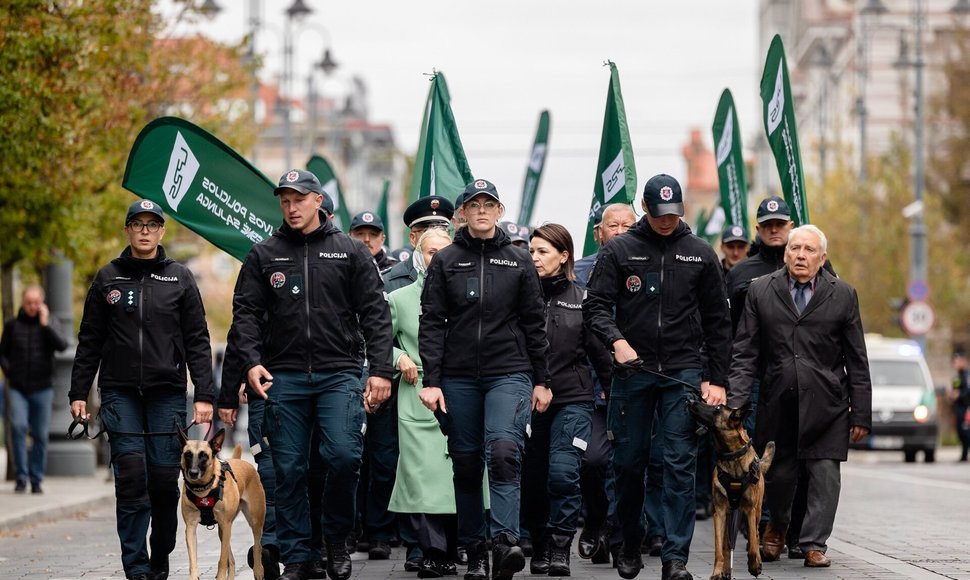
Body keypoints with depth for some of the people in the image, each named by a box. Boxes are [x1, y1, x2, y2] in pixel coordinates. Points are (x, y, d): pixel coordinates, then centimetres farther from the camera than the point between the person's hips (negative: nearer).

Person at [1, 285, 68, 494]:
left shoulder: (49, 324, 4)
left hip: (42, 388, 0)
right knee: (18, 426, -19)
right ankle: (21, 478, -11)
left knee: (40, 435, 2)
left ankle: (36, 480, 13)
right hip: (18, 389, 0)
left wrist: (45, 324, -15)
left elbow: (62, 345, -13)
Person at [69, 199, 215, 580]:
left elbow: (197, 341, 5)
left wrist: (204, 395, -3)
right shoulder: (108, 278, 9)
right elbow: (89, 341, 10)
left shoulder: (180, 278, 7)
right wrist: (78, 393, 3)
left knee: (164, 478, -2)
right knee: (131, 477, -10)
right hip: (120, 393, 0)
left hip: (168, 392, 0)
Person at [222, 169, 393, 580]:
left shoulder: (350, 252, 7)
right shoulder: (263, 255, 10)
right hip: (283, 377, 2)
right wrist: (251, 361, -8)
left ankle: (336, 539, 6)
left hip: (340, 374, -2)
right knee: (289, 470, 1)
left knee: (344, 455, -16)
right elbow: (245, 313, 7)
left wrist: (380, 370, -4)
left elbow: (375, 314, 4)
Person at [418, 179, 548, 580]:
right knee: (466, 464, 5)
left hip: (509, 373, -1)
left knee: (504, 450, -20)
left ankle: (504, 542, -26)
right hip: (458, 377, 2)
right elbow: (432, 323, 3)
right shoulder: (445, 262, 6)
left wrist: (540, 381, 7)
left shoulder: (519, 262, 7)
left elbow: (534, 324, 9)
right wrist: (431, 380, -5)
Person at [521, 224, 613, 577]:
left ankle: (560, 548, -5)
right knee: (532, 479, 4)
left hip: (572, 400, -1)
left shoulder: (580, 299, 6)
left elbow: (599, 351, 9)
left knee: (563, 472, -14)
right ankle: (540, 546, 19)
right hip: (527, 399, 1)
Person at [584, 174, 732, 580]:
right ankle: (630, 544, 24)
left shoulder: (700, 254, 7)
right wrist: (616, 340, -19)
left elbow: (717, 321, 10)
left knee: (680, 466, -6)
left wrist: (716, 379, 4)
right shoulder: (619, 250, 3)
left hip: (683, 372, 0)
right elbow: (595, 305, 0)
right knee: (629, 461, 7)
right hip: (632, 371, 0)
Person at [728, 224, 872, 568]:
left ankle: (814, 544, 4)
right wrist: (735, 402, -5)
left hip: (826, 407, -1)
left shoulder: (843, 295, 5)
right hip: (778, 404, 1)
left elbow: (857, 361, 6)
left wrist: (861, 414, 2)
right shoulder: (760, 292, 7)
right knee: (778, 474, 6)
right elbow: (745, 352, 5)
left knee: (824, 473, -5)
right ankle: (777, 526, 33)